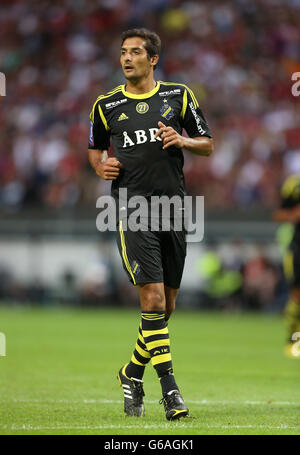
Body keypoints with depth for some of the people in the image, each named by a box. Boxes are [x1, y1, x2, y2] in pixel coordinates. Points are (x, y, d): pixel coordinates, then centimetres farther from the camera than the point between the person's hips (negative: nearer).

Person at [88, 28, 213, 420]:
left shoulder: (179, 95, 8)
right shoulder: (106, 105, 7)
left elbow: (207, 144, 13)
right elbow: (95, 147, 22)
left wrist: (182, 140, -8)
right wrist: (101, 166, 1)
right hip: (132, 207, -2)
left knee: (167, 304, 7)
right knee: (153, 295, -15)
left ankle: (133, 373, 28)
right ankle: (169, 388, -14)